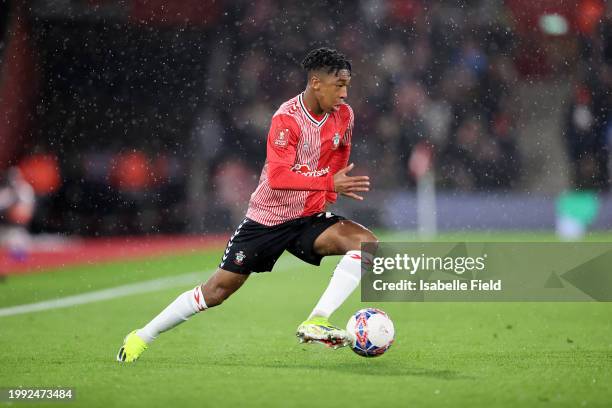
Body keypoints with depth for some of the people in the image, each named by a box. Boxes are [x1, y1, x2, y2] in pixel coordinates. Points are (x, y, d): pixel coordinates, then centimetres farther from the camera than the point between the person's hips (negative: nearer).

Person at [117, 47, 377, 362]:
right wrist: (329, 183, -39)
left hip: (310, 218, 5)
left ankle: (316, 323, -27)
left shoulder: (343, 115, -3)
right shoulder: (287, 118, -22)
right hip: (268, 218, -5)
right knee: (219, 288, -3)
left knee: (366, 242, -21)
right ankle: (142, 337, 13)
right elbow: (277, 177, -33)